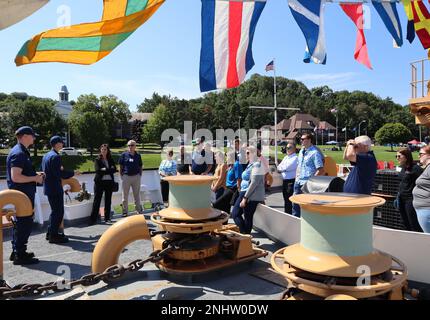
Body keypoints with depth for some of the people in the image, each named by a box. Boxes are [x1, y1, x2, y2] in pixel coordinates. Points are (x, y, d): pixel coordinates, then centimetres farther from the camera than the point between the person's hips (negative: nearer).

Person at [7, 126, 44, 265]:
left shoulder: (21, 152, 14)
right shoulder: (19, 153, -19)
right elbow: (15, 177, -26)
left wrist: (35, 174, 12)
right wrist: (35, 178, -17)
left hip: (23, 194, 11)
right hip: (22, 195, -11)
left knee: (20, 223, 18)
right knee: (25, 223, -3)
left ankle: (17, 252, 29)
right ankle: (20, 255, 6)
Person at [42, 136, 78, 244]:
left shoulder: (46, 156, 12)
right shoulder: (56, 156, -17)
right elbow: (60, 174, -21)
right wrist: (73, 173, -10)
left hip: (48, 187, 10)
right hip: (55, 188, -10)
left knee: (55, 211, 20)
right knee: (58, 212, -2)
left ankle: (50, 233, 28)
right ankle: (54, 236, 3)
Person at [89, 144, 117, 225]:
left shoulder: (111, 160, 11)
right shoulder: (97, 160, 3)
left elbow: (114, 170, -1)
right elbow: (97, 170, -11)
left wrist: (105, 170, -12)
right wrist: (109, 170, -10)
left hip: (109, 182, 3)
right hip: (99, 182, -3)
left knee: (108, 201, 8)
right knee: (97, 201, -3)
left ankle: (107, 218, 17)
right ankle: (93, 219, 0)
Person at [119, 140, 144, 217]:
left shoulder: (138, 156, 6)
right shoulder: (124, 155, 0)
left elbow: (140, 166, 10)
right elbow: (121, 166, 2)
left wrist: (140, 175, 0)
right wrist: (121, 175, -5)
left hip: (136, 176, 1)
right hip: (126, 176, -1)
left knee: (137, 194, 12)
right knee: (125, 195, 6)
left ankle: (139, 210, 22)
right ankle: (125, 211, 16)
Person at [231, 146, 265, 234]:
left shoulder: (256, 165, -15)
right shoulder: (251, 164, 13)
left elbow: (254, 183, -21)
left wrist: (245, 198, -20)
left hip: (252, 196, -10)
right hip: (244, 193, 10)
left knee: (248, 218, -1)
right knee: (235, 214, 11)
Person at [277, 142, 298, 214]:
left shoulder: (295, 158, -10)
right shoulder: (285, 157, 17)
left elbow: (287, 167, -19)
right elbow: (279, 167, 12)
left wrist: (280, 168, -2)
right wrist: (283, 169, -8)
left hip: (291, 181, -9)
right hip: (284, 181, 9)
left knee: (290, 200, -6)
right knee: (286, 199, 17)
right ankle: (286, 213, 28)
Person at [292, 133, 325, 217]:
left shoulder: (315, 152, -13)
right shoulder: (301, 151, 13)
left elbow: (321, 170, -17)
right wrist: (297, 177, 13)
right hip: (298, 182, 8)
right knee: (295, 203, 12)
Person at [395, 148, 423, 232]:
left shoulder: (415, 168, -14)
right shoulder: (403, 168, 10)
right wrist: (398, 197, 19)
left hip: (410, 200, -8)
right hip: (402, 199, 8)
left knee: (414, 226, -2)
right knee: (406, 224, 16)